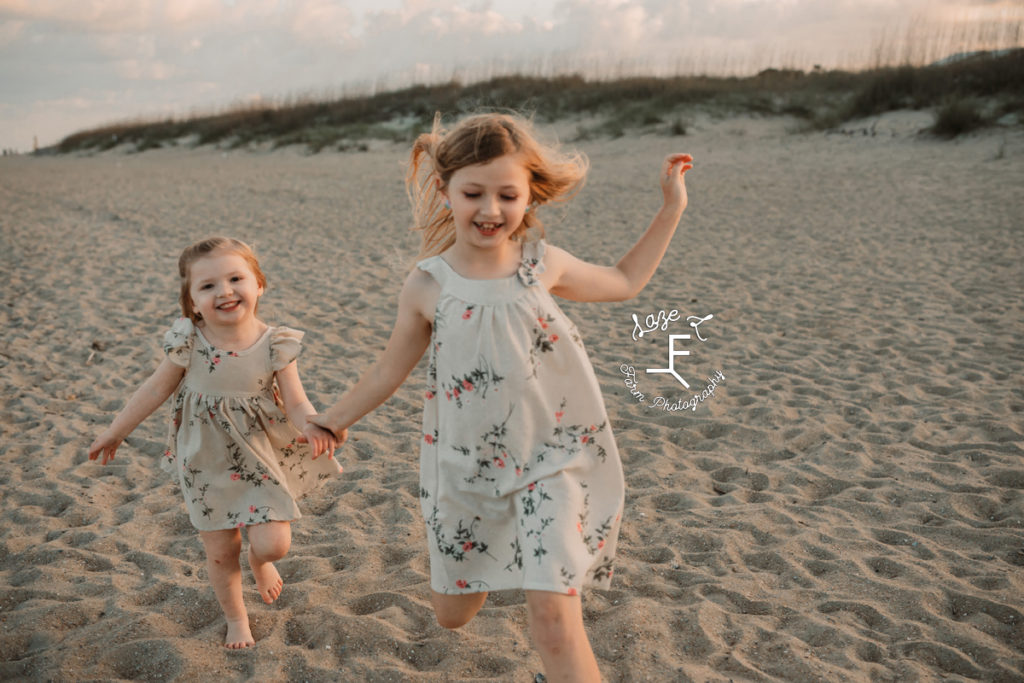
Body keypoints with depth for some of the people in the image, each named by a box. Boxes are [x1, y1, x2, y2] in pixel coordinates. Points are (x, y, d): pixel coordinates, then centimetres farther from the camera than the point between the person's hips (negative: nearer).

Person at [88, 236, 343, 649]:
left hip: (261, 455, -1)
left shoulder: (274, 345, -15)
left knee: (274, 544, -8)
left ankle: (259, 560, 31)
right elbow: (157, 388, 0)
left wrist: (314, 427, -36)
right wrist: (116, 431, 8)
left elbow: (296, 402, -14)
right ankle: (236, 618, 39)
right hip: (206, 461, 1)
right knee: (220, 552, 10)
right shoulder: (188, 343, -14)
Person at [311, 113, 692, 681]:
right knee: (450, 613, 18)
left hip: (552, 458, -1)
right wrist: (332, 420, 14)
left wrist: (671, 210, 8)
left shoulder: (542, 264, -7)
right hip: (466, 466, 2)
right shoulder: (427, 286, -9)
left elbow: (623, 282, 12)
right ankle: (482, 568, 55)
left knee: (552, 613, -14)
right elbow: (390, 369, 7)